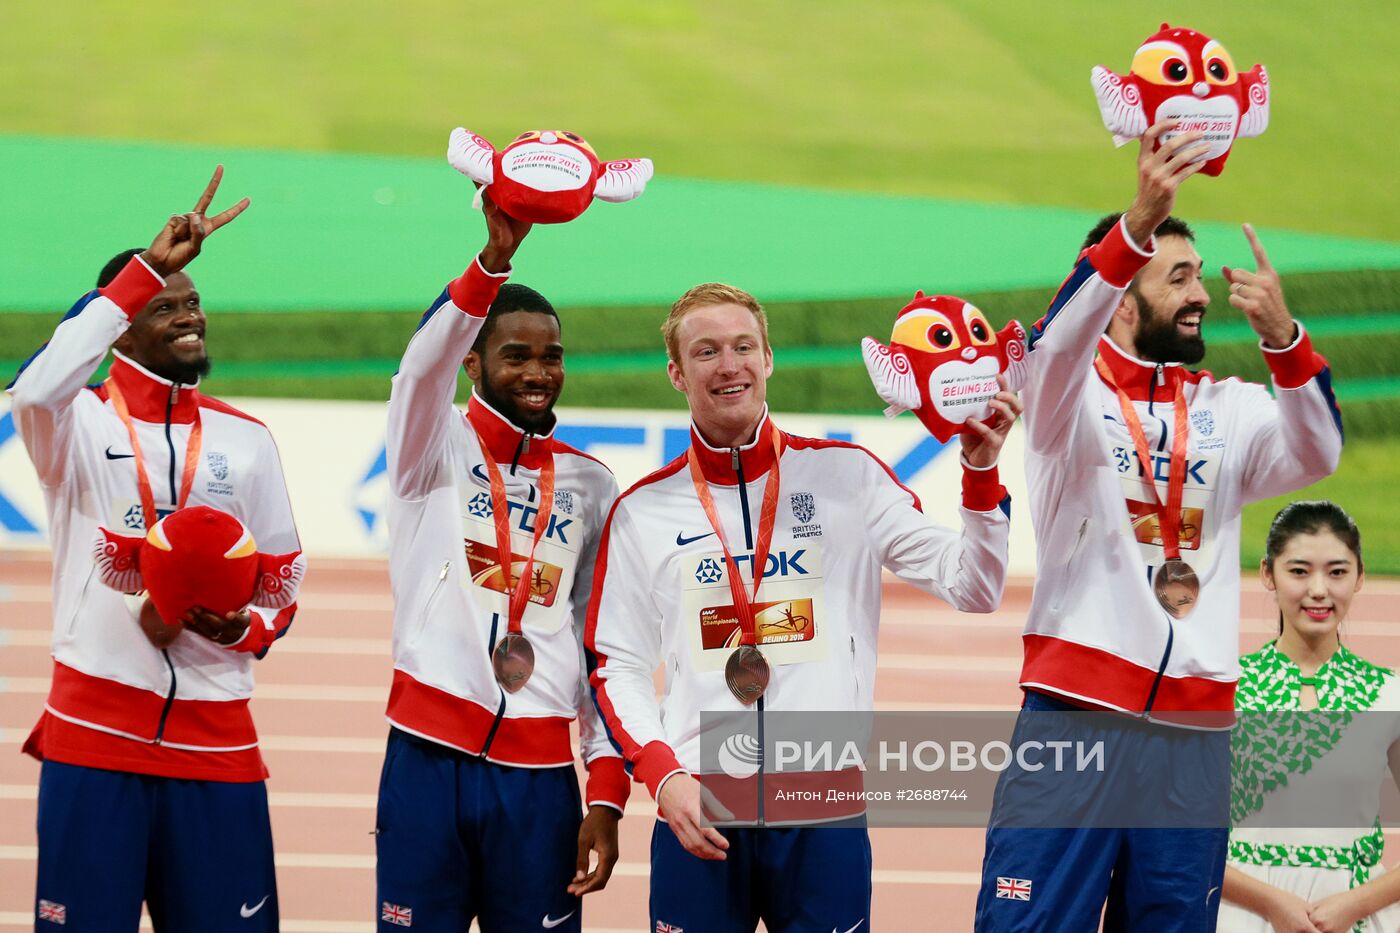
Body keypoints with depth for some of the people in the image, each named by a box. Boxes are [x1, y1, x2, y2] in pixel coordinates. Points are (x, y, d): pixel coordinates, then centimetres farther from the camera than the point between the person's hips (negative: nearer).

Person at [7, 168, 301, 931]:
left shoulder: (244, 438, 13)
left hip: (215, 736, 3)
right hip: (95, 729, -3)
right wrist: (147, 270, -22)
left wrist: (246, 628, -6)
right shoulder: (82, 422, 1)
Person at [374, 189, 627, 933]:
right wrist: (495, 258, -35)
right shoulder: (437, 449, 4)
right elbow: (426, 362, -18)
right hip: (428, 758, -2)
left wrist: (607, 792, 4)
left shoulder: (589, 483, 12)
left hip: (540, 772, 2)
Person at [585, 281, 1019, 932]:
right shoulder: (642, 512, 8)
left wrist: (980, 473, -11)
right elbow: (615, 666, 8)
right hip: (699, 815, 1)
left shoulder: (846, 475, 6)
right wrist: (662, 775, -6)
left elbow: (972, 589, 3)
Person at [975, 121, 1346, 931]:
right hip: (1076, 716, -4)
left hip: (1194, 736, 4)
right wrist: (1140, 222, -35)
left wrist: (1282, 335, -24)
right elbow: (1060, 341, -19)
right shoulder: (1072, 393, 4)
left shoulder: (1228, 409, 13)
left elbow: (1316, 453, -5)